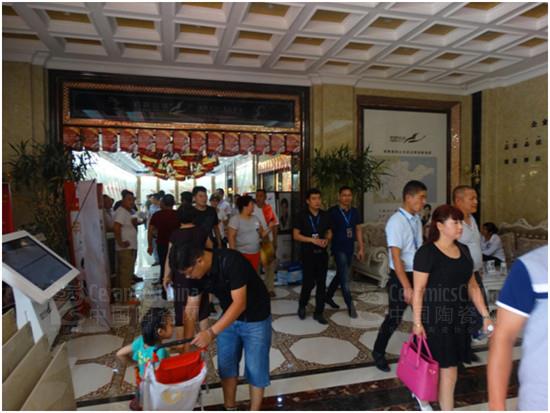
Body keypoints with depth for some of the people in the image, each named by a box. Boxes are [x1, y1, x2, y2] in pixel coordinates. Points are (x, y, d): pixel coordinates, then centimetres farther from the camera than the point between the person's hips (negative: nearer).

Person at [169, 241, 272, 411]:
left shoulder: (231, 261, -33)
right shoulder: (196, 272, -11)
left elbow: (240, 303, -34)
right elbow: (191, 308, -3)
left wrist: (211, 333, -38)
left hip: (255, 319, -6)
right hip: (229, 316, 6)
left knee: (255, 369, 5)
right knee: (226, 365, 14)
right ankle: (229, 408, 34)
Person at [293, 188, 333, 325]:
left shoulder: (325, 215, 5)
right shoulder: (302, 216, -5)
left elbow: (329, 232, 14)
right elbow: (296, 235, -7)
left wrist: (326, 240, -9)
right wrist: (312, 240, -18)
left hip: (322, 253, 4)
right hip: (308, 254, -3)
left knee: (321, 284, 5)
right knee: (309, 282, -2)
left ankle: (319, 313, 17)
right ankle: (302, 306, 26)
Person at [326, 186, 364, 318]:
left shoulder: (355, 212, 5)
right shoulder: (332, 212, -10)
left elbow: (358, 230, 10)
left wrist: (361, 248, 8)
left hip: (350, 248, 6)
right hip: (338, 248, -6)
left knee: (340, 274, 16)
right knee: (345, 277, -6)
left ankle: (328, 296, 33)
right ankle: (350, 305, 3)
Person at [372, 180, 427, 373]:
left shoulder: (417, 219, 4)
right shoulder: (396, 222, -19)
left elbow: (419, 249, 11)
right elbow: (396, 257, -22)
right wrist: (407, 287, -24)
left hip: (419, 274, 7)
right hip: (401, 276, -7)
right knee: (394, 318, 5)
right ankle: (378, 353, 28)